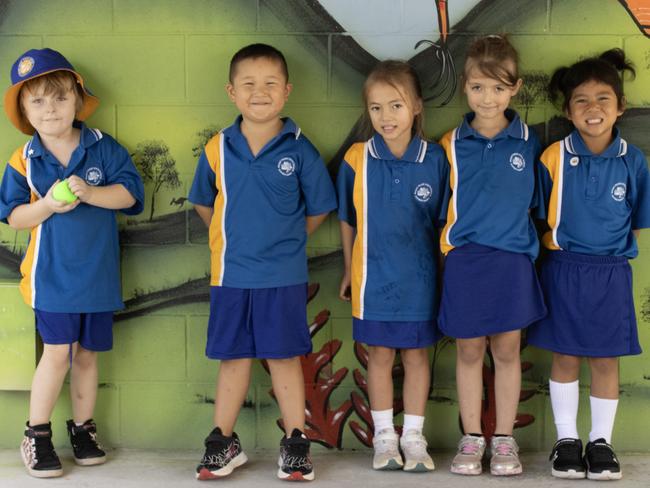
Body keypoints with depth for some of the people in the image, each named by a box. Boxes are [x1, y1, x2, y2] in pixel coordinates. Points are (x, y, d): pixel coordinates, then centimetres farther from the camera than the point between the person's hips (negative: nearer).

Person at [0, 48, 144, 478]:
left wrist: (90, 193, -24)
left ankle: (83, 427, 27)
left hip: (98, 272, 2)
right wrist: (46, 206, -20)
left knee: (87, 353, 12)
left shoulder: (104, 148, -2)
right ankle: (37, 433, 9)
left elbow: (130, 193, -9)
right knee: (58, 350, -7)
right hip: (53, 272, -2)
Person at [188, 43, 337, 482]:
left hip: (284, 276, -2)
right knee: (234, 358, 11)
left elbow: (319, 209, 3)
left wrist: (285, 240, 3)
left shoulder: (299, 150, -6)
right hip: (231, 273, 2)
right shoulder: (217, 150, 0)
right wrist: (233, 240, 8)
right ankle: (224, 443, 23)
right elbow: (204, 204, 14)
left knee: (285, 357, 6)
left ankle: (296, 442, 20)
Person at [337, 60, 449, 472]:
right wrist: (349, 271, 9)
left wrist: (446, 271, 2)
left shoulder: (434, 159, -7)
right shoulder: (357, 159, -6)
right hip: (374, 276, 0)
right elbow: (347, 221, 5)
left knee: (417, 355, 10)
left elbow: (443, 220, 1)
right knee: (380, 356, 10)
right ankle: (384, 436, 22)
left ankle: (413, 436, 22)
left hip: (419, 277, 0)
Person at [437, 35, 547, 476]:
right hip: (465, 261, 0)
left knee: (507, 351, 8)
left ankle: (505, 439, 20)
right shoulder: (451, 145, 0)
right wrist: (447, 250, 0)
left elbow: (534, 204, 8)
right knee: (469, 351, 8)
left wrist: (529, 246, 2)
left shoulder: (529, 143, 0)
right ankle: (472, 438, 20)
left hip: (512, 261, 0)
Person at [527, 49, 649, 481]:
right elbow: (542, 218, 1)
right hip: (564, 270, -1)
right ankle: (566, 440, 21)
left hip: (611, 272, 1)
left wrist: (615, 254, 2)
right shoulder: (553, 158, -8)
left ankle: (601, 442, 21)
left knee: (606, 360, 8)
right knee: (566, 358, 8)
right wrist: (561, 252, -2)